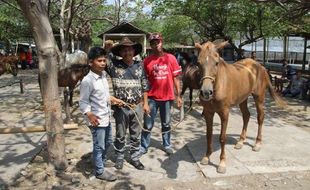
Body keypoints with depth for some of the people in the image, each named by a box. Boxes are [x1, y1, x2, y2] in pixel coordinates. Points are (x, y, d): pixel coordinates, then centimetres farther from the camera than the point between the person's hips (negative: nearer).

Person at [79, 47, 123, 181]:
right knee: (99, 146, 7)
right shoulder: (87, 80, -21)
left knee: (107, 142, 23)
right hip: (97, 120, -8)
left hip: (106, 117, 9)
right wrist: (90, 116, -29)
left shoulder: (104, 75, 4)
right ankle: (100, 171, 25)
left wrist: (114, 99, 12)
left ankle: (100, 162, 45)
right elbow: (83, 102, -18)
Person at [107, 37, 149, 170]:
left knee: (136, 135, 14)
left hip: (137, 107, 2)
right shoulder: (114, 65, -6)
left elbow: (144, 86, 7)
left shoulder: (139, 65, 2)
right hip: (121, 107, -2)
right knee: (120, 135, 12)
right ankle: (119, 157, 31)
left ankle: (134, 157, 31)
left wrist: (145, 103, 6)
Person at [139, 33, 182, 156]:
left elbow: (176, 78, 2)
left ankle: (167, 145, 32)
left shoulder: (171, 58, -1)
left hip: (167, 97, 1)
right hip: (152, 97, 0)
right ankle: (144, 146, 22)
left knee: (166, 123, 16)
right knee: (148, 125, 7)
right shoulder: (147, 61, -1)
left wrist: (179, 96, 1)